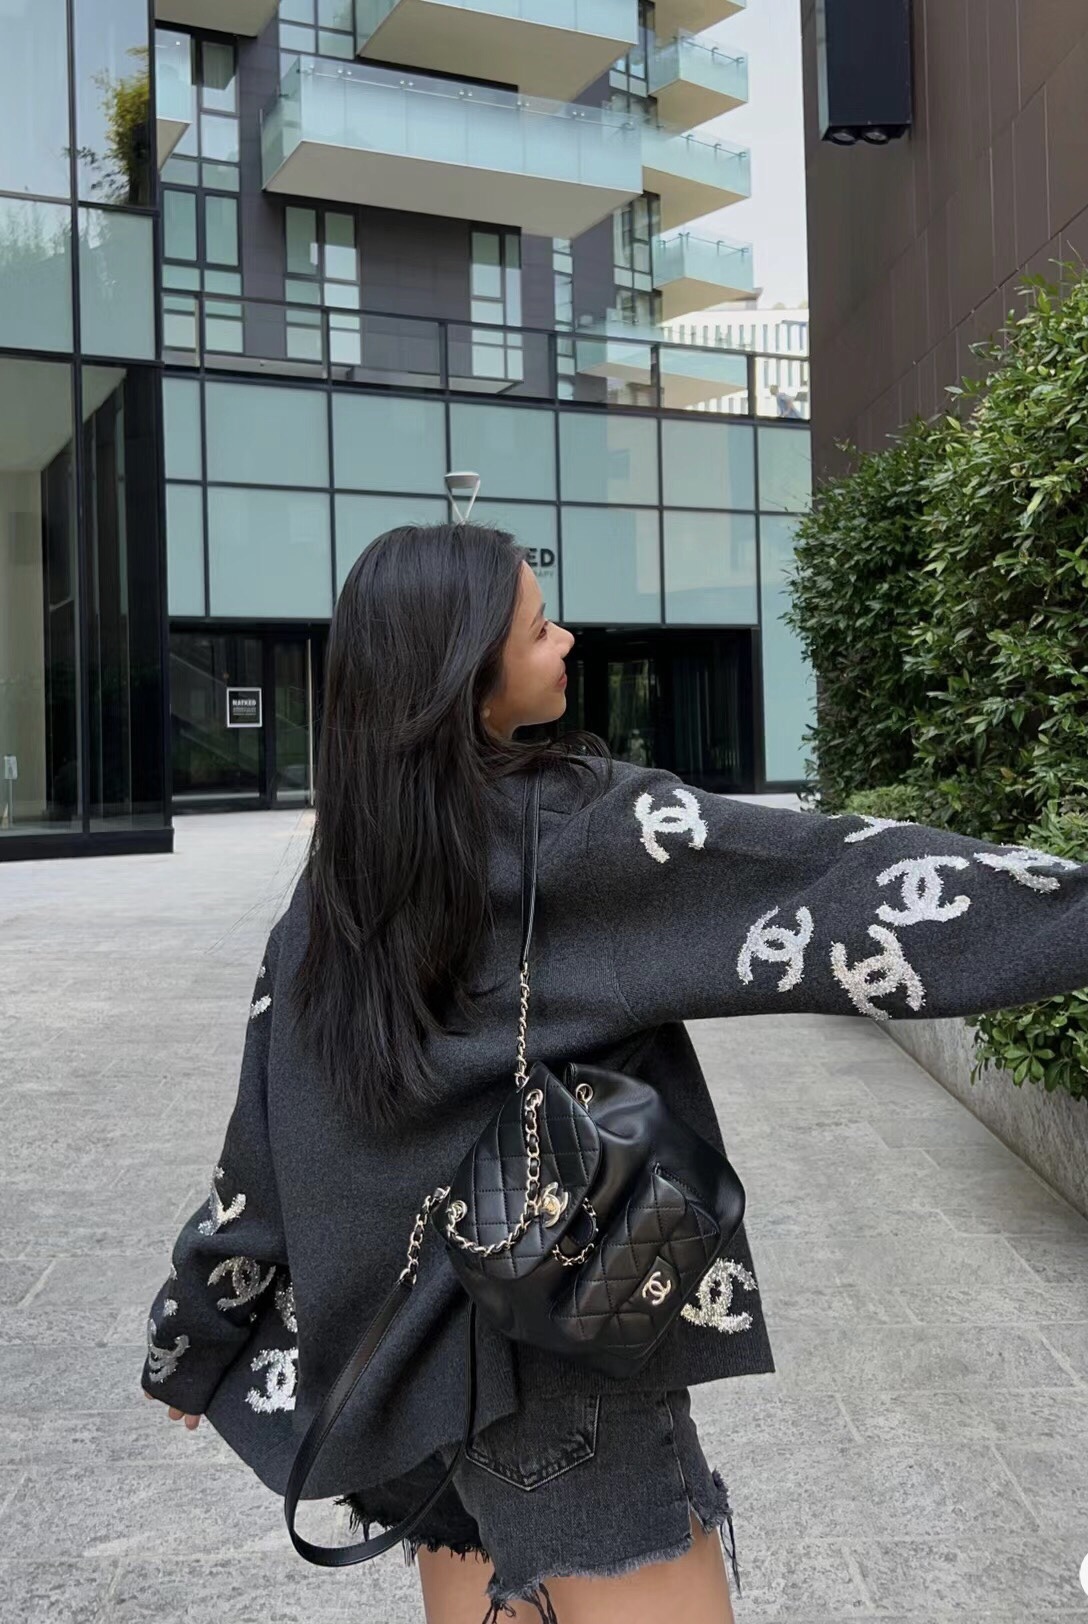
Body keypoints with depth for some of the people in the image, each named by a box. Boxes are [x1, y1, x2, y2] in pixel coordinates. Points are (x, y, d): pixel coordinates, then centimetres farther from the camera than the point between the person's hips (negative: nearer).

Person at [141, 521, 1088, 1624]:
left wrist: (191, 1346, 16)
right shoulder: (571, 825, -18)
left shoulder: (336, 884, 0)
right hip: (564, 1335, -6)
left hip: (415, 1343, 7)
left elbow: (262, 1144, 4)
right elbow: (818, 879, -23)